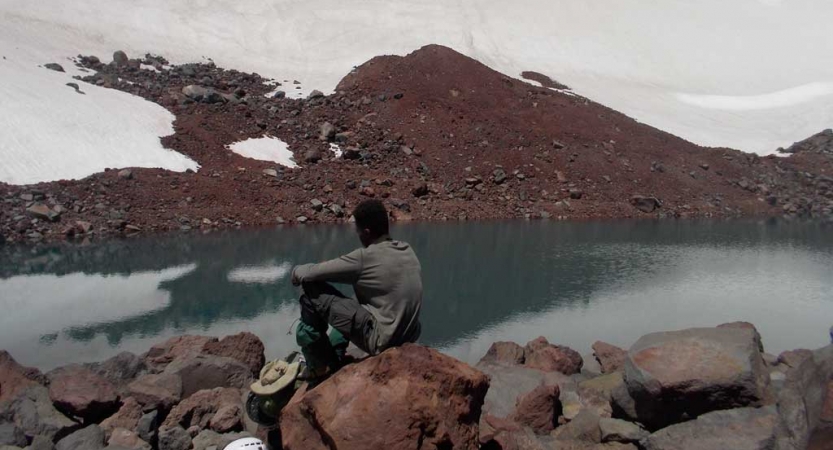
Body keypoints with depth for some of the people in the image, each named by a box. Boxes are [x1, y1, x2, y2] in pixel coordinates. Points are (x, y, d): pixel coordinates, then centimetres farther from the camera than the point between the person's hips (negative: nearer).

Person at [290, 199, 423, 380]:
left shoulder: (365, 257, -18)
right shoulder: (407, 250, 4)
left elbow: (310, 273, -12)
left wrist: (296, 271, 11)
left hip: (380, 339, -8)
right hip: (408, 337, 8)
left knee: (312, 295, -3)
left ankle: (318, 365, 12)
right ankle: (332, 359, 32)